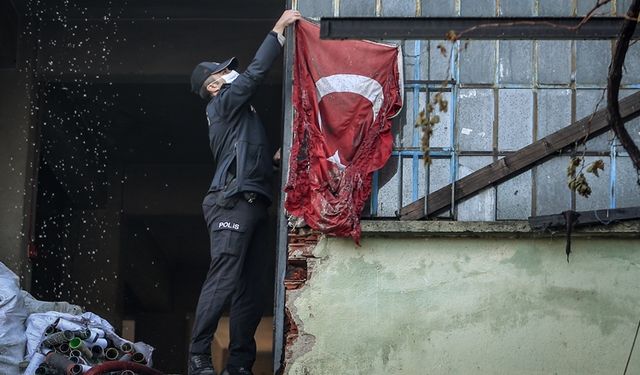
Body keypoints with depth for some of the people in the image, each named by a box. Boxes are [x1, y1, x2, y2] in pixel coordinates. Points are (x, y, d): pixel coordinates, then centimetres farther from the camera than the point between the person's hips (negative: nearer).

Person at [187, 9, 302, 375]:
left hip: (253, 204, 9)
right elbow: (255, 72, -5)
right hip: (233, 203, -9)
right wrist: (278, 31, -1)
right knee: (223, 282, -15)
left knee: (252, 288, 3)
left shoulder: (240, 111, 29)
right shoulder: (223, 103, 4)